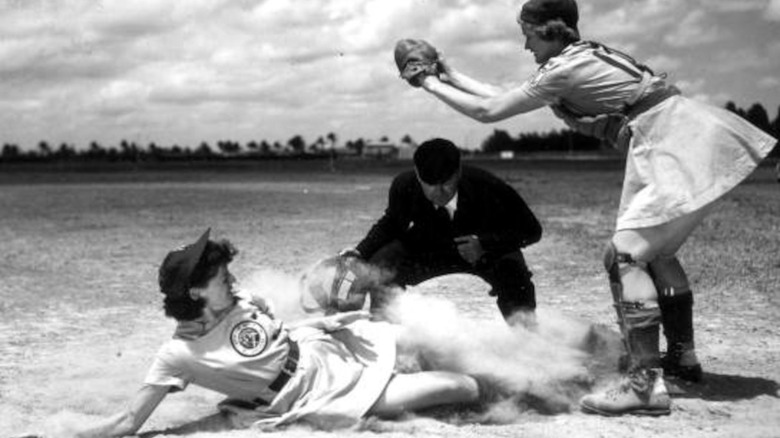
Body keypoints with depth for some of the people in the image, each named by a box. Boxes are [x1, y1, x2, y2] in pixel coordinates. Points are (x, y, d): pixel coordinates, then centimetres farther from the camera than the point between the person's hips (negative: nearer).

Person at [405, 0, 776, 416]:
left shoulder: (563, 70, -9)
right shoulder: (584, 55, 18)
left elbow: (488, 111, -2)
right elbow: (506, 97, 27)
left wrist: (432, 86, 10)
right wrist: (452, 77, 29)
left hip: (679, 147, -10)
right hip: (691, 139, 10)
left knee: (625, 254, -14)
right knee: (656, 251, 22)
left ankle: (646, 383, -18)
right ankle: (682, 355, 30)